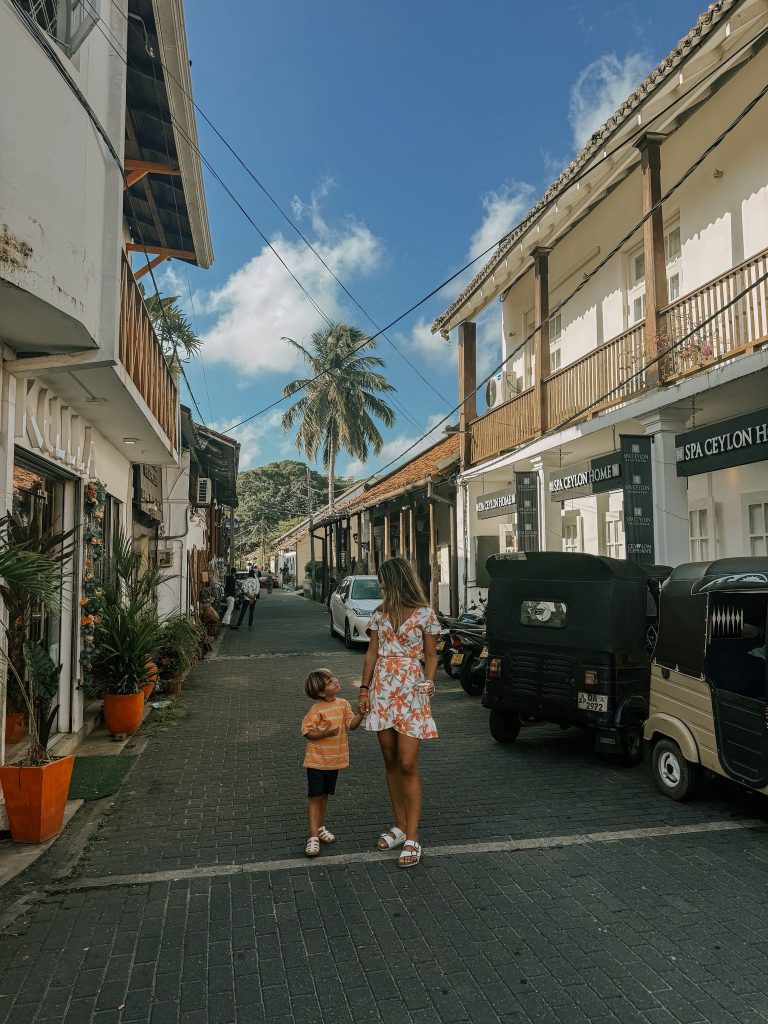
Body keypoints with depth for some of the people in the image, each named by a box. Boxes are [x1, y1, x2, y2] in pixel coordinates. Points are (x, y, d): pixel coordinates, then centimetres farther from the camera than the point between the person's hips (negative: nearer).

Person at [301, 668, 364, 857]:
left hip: (334, 759, 6)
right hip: (317, 760, -6)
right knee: (315, 797, -1)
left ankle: (320, 827, 35)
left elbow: (351, 724, -3)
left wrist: (361, 713, -19)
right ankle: (313, 836, 6)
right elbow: (306, 731, -17)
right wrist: (326, 733, -28)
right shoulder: (317, 709, -19)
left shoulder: (343, 704, 1)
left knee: (325, 795, 19)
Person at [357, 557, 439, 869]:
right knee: (390, 761, 11)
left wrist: (428, 682, -13)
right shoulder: (380, 613, 8)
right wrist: (364, 688, 7)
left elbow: (430, 655, 1)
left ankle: (412, 838, 1)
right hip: (382, 688, 5)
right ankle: (400, 826, 24)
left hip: (411, 691, -5)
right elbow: (372, 652, 11)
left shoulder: (424, 614, -5)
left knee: (407, 764, -7)